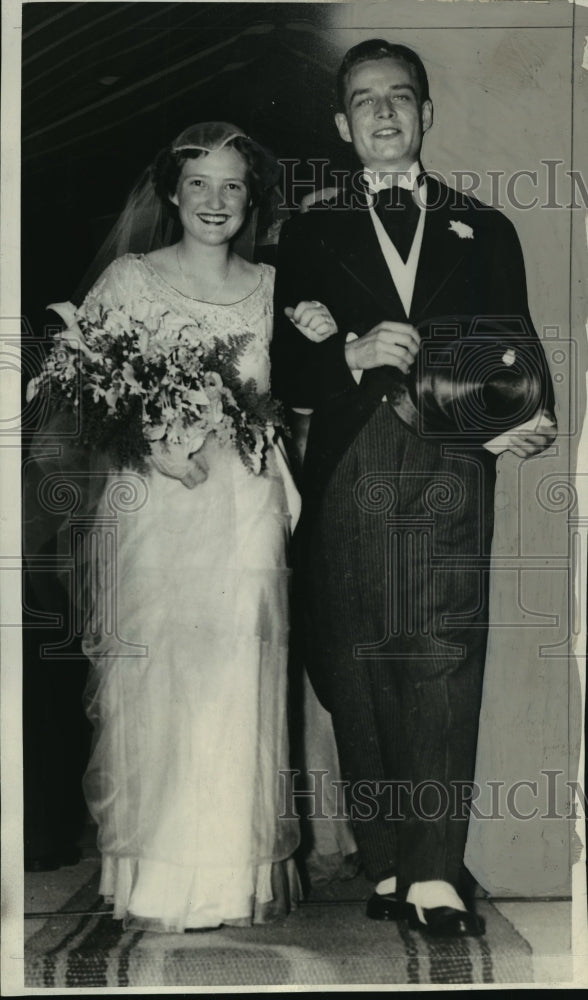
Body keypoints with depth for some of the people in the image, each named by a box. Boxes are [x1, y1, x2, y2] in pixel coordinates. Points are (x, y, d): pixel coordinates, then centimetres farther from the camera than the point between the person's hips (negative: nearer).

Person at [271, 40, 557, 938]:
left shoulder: (485, 230, 18)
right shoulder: (310, 234, 16)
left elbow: (519, 351, 13)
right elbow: (286, 373, 8)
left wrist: (534, 418, -7)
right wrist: (352, 358, -10)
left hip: (451, 471, 0)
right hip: (347, 477, 1)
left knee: (444, 662, -10)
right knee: (357, 673, -1)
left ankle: (436, 876, -6)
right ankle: (389, 870, 8)